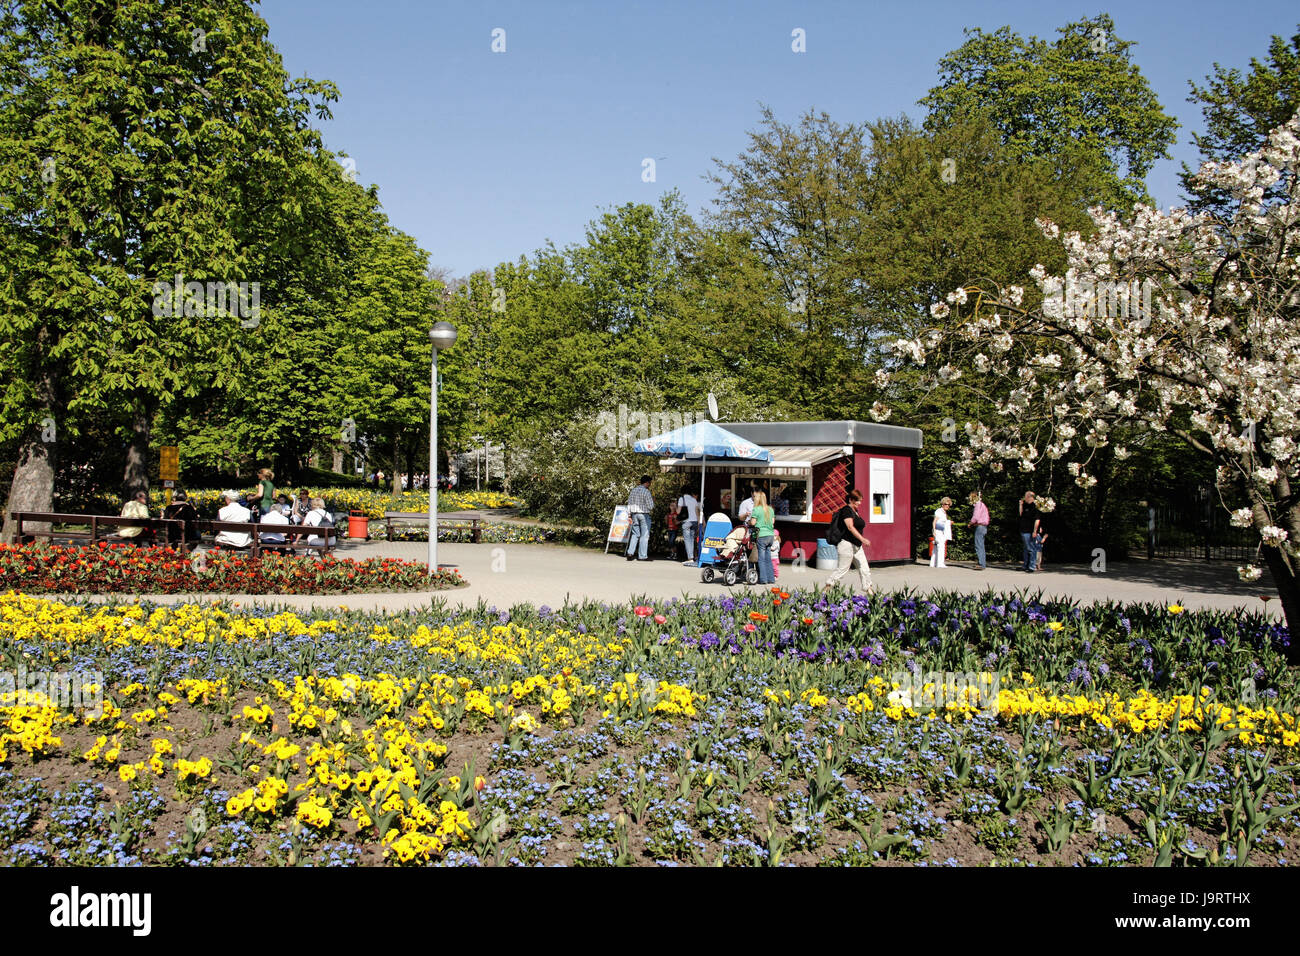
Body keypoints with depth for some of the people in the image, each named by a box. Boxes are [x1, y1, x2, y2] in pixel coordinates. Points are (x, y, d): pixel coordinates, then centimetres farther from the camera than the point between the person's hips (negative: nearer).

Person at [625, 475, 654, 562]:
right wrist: (653, 500, 8)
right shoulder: (646, 491, -11)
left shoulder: (633, 491, 9)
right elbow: (650, 506, -12)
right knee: (644, 535, 1)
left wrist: (629, 516, 13)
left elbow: (629, 504, 10)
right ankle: (642, 556, 2)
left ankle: (630, 553, 3)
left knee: (635, 534, 13)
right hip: (644, 515, -6)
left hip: (634, 514, 6)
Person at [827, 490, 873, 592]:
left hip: (857, 546, 9)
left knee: (864, 568, 5)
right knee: (842, 569, -2)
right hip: (847, 544, -9)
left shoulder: (855, 511, 15)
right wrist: (862, 539, -31)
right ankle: (828, 585, 10)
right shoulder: (846, 510, -14)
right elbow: (850, 527, -24)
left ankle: (869, 589, 8)